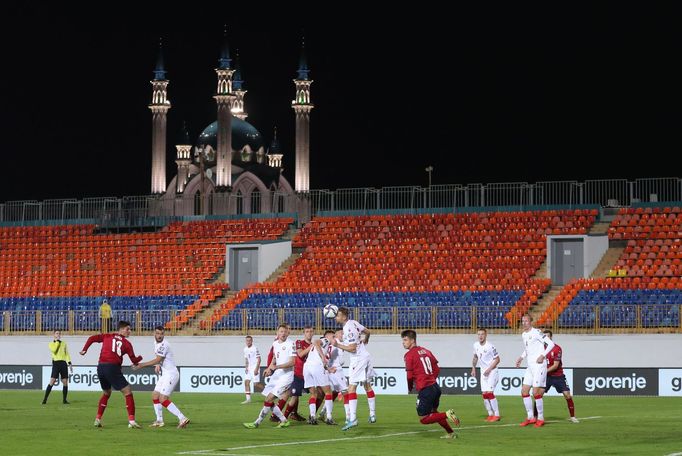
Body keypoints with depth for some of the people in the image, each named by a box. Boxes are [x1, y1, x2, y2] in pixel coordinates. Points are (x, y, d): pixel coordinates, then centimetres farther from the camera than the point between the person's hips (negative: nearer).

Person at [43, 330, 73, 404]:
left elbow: (67, 354, 15)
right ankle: (45, 399, -11)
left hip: (63, 363, 4)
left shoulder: (64, 344, 17)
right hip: (56, 363, -4)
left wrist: (69, 363, 5)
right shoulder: (51, 344, 6)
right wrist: (57, 341, -7)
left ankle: (64, 400, 8)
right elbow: (54, 350, -15)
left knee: (65, 382, -1)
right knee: (52, 381, -13)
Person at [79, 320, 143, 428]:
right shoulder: (126, 343, 5)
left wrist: (84, 350, 15)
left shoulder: (107, 337, 16)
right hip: (113, 367, -5)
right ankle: (131, 420, -10)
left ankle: (98, 419, 23)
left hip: (101, 367, 5)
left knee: (106, 393, 26)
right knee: (127, 392, 1)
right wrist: (140, 358, 28)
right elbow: (134, 361, 7)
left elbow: (92, 338, 10)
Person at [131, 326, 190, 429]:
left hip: (171, 374, -10)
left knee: (163, 399, -15)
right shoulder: (156, 342, 10)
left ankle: (182, 419, -19)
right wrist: (158, 365, 0)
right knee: (155, 396, 12)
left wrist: (141, 365, -14)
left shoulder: (164, 345, -20)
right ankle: (159, 421, 20)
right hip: (164, 374, 10)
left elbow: (158, 360, -20)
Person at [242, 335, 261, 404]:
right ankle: (248, 399, 0)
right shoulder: (245, 349, 10)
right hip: (249, 368, 7)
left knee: (256, 384, -12)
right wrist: (246, 367, 7)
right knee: (246, 382, -3)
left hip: (255, 367, -7)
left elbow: (259, 359, -13)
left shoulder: (255, 348, -12)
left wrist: (256, 369, -18)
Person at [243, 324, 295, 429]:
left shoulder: (290, 344, -12)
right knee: (269, 400, 4)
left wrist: (276, 367, -25)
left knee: (269, 398, -13)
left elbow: (292, 362, -18)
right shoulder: (275, 344, 11)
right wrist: (269, 368, 12)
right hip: (277, 374, 8)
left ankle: (257, 422, -8)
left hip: (286, 375, -8)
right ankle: (284, 420, 11)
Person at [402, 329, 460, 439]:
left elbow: (410, 375, -11)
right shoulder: (426, 351, 13)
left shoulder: (409, 355, -9)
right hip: (435, 386, 8)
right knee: (433, 412, 26)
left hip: (425, 390, -8)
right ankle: (451, 433, 28)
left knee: (424, 419, 0)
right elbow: (437, 369, 15)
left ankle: (447, 414, -15)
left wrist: (410, 388, 7)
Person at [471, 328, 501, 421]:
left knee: (489, 392, -15)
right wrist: (473, 368, 14)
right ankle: (491, 414, 12)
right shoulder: (476, 345, 3)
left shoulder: (490, 346, -18)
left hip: (492, 371, -7)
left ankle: (497, 415, -9)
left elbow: (497, 359, -12)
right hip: (483, 372, 7)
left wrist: (489, 369, -19)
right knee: (484, 394, 2)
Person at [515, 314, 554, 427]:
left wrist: (543, 356, -19)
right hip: (529, 367, 9)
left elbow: (551, 344, -13)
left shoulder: (536, 332, -11)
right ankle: (530, 417, 12)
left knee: (536, 393, -10)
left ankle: (541, 419, 0)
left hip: (539, 366, -9)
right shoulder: (524, 335, 15)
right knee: (524, 391, 4)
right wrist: (521, 357, 15)